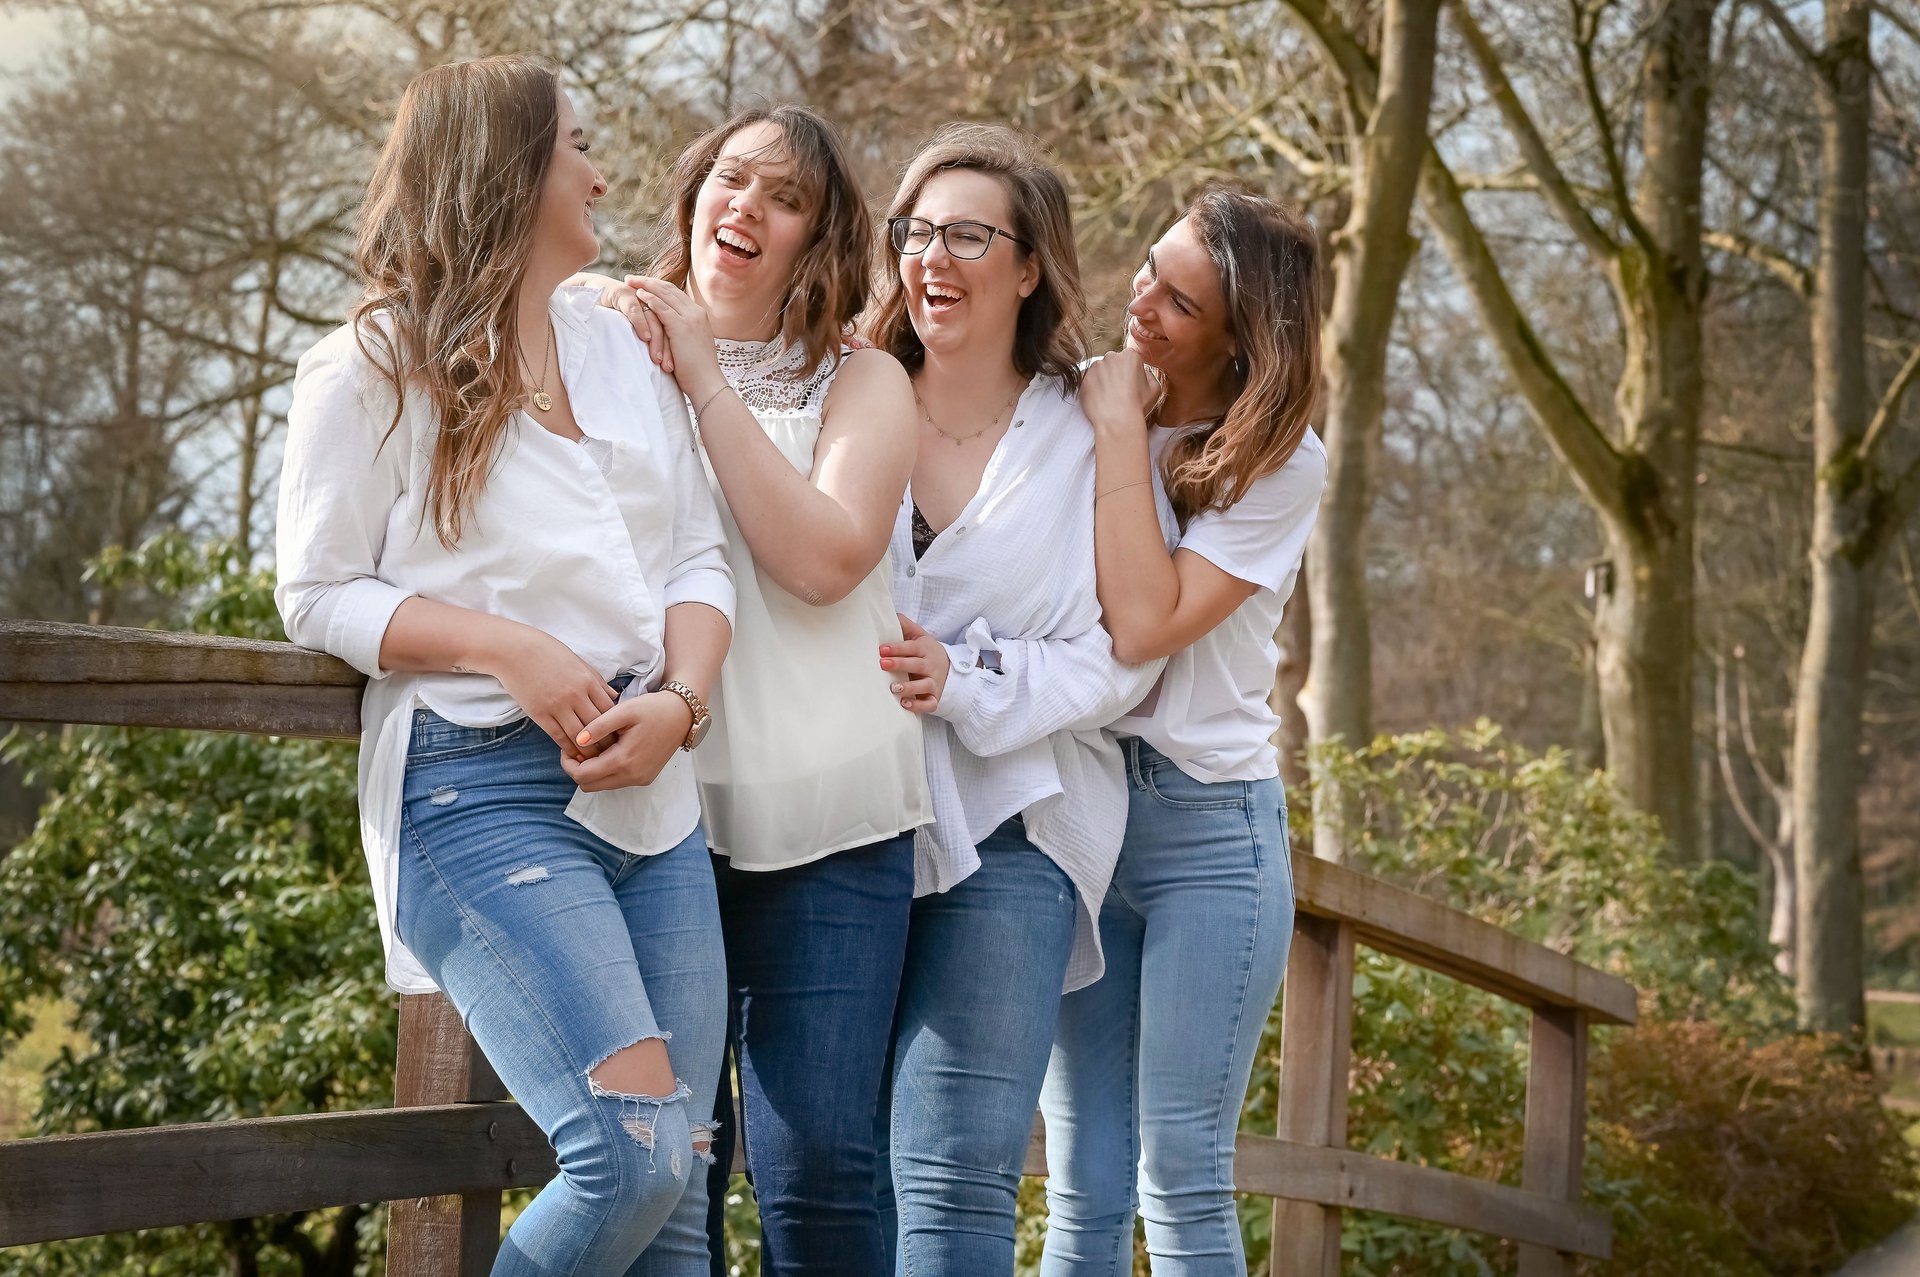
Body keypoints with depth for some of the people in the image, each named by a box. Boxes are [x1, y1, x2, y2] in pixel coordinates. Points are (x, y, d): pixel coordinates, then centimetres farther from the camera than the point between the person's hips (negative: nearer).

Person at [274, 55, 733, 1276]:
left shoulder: (626, 351, 17)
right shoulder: (376, 369, 0)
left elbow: (700, 555, 14)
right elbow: (320, 591, -1)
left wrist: (678, 700, -7)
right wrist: (508, 648, -15)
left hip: (648, 789, 6)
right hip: (482, 791, -6)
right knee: (636, 1154, -21)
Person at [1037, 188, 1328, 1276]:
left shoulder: (1280, 463, -5)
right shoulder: (1081, 399, 6)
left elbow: (1146, 623, -17)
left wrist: (1123, 436, -12)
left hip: (1209, 827, -3)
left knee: (1183, 1183, -6)